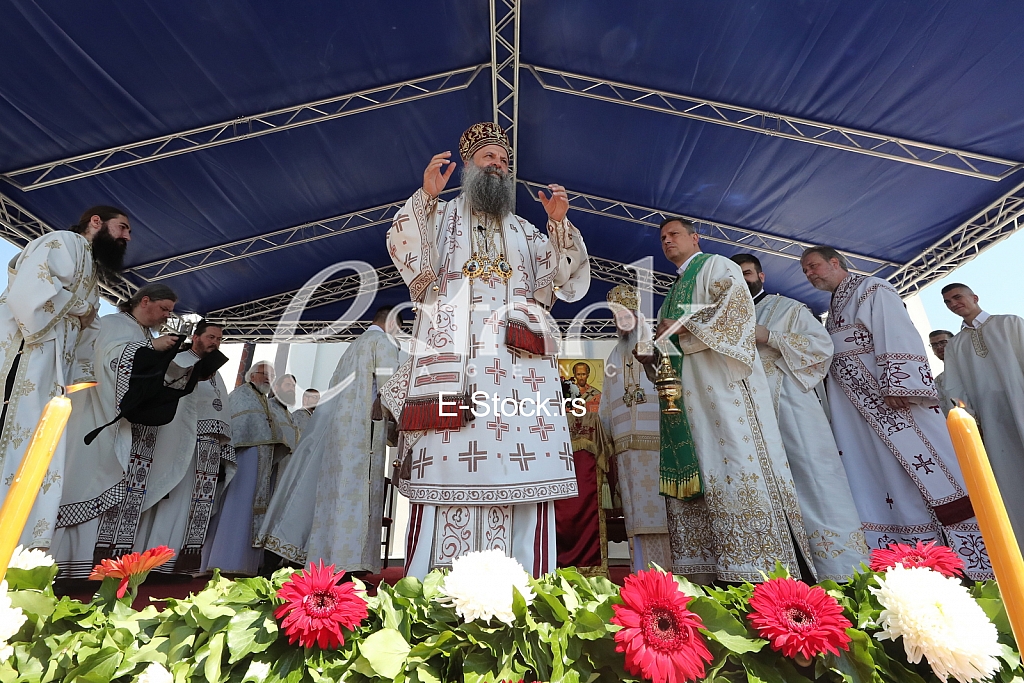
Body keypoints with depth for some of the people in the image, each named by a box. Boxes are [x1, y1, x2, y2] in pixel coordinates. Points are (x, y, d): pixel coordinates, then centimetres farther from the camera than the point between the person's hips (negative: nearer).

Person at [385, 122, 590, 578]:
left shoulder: (525, 231, 28)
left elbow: (558, 278, 15)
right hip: (454, 355, -2)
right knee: (450, 460, -11)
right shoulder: (440, 217, 23)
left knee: (523, 463, -7)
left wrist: (559, 223, 2)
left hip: (519, 358, 3)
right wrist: (426, 195, -7)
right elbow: (408, 253, 4)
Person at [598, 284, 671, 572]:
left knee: (661, 507, -5)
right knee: (637, 514, 2)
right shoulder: (613, 359, 21)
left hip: (658, 443, -3)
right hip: (626, 448, 3)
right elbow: (606, 405, 17)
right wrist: (606, 441, 11)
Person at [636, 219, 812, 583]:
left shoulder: (716, 266, 9)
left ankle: (762, 576, -9)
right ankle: (703, 575, 1)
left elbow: (737, 304, -10)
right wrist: (652, 356, 10)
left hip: (720, 380, -7)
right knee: (693, 471, -1)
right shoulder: (672, 294, 31)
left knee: (734, 465, -13)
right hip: (686, 394, 7)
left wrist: (683, 324, -9)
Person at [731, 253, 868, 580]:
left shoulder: (788, 308, 11)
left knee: (816, 485, -8)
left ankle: (844, 571, -2)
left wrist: (769, 338, -11)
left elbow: (823, 344, -2)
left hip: (792, 407, -3)